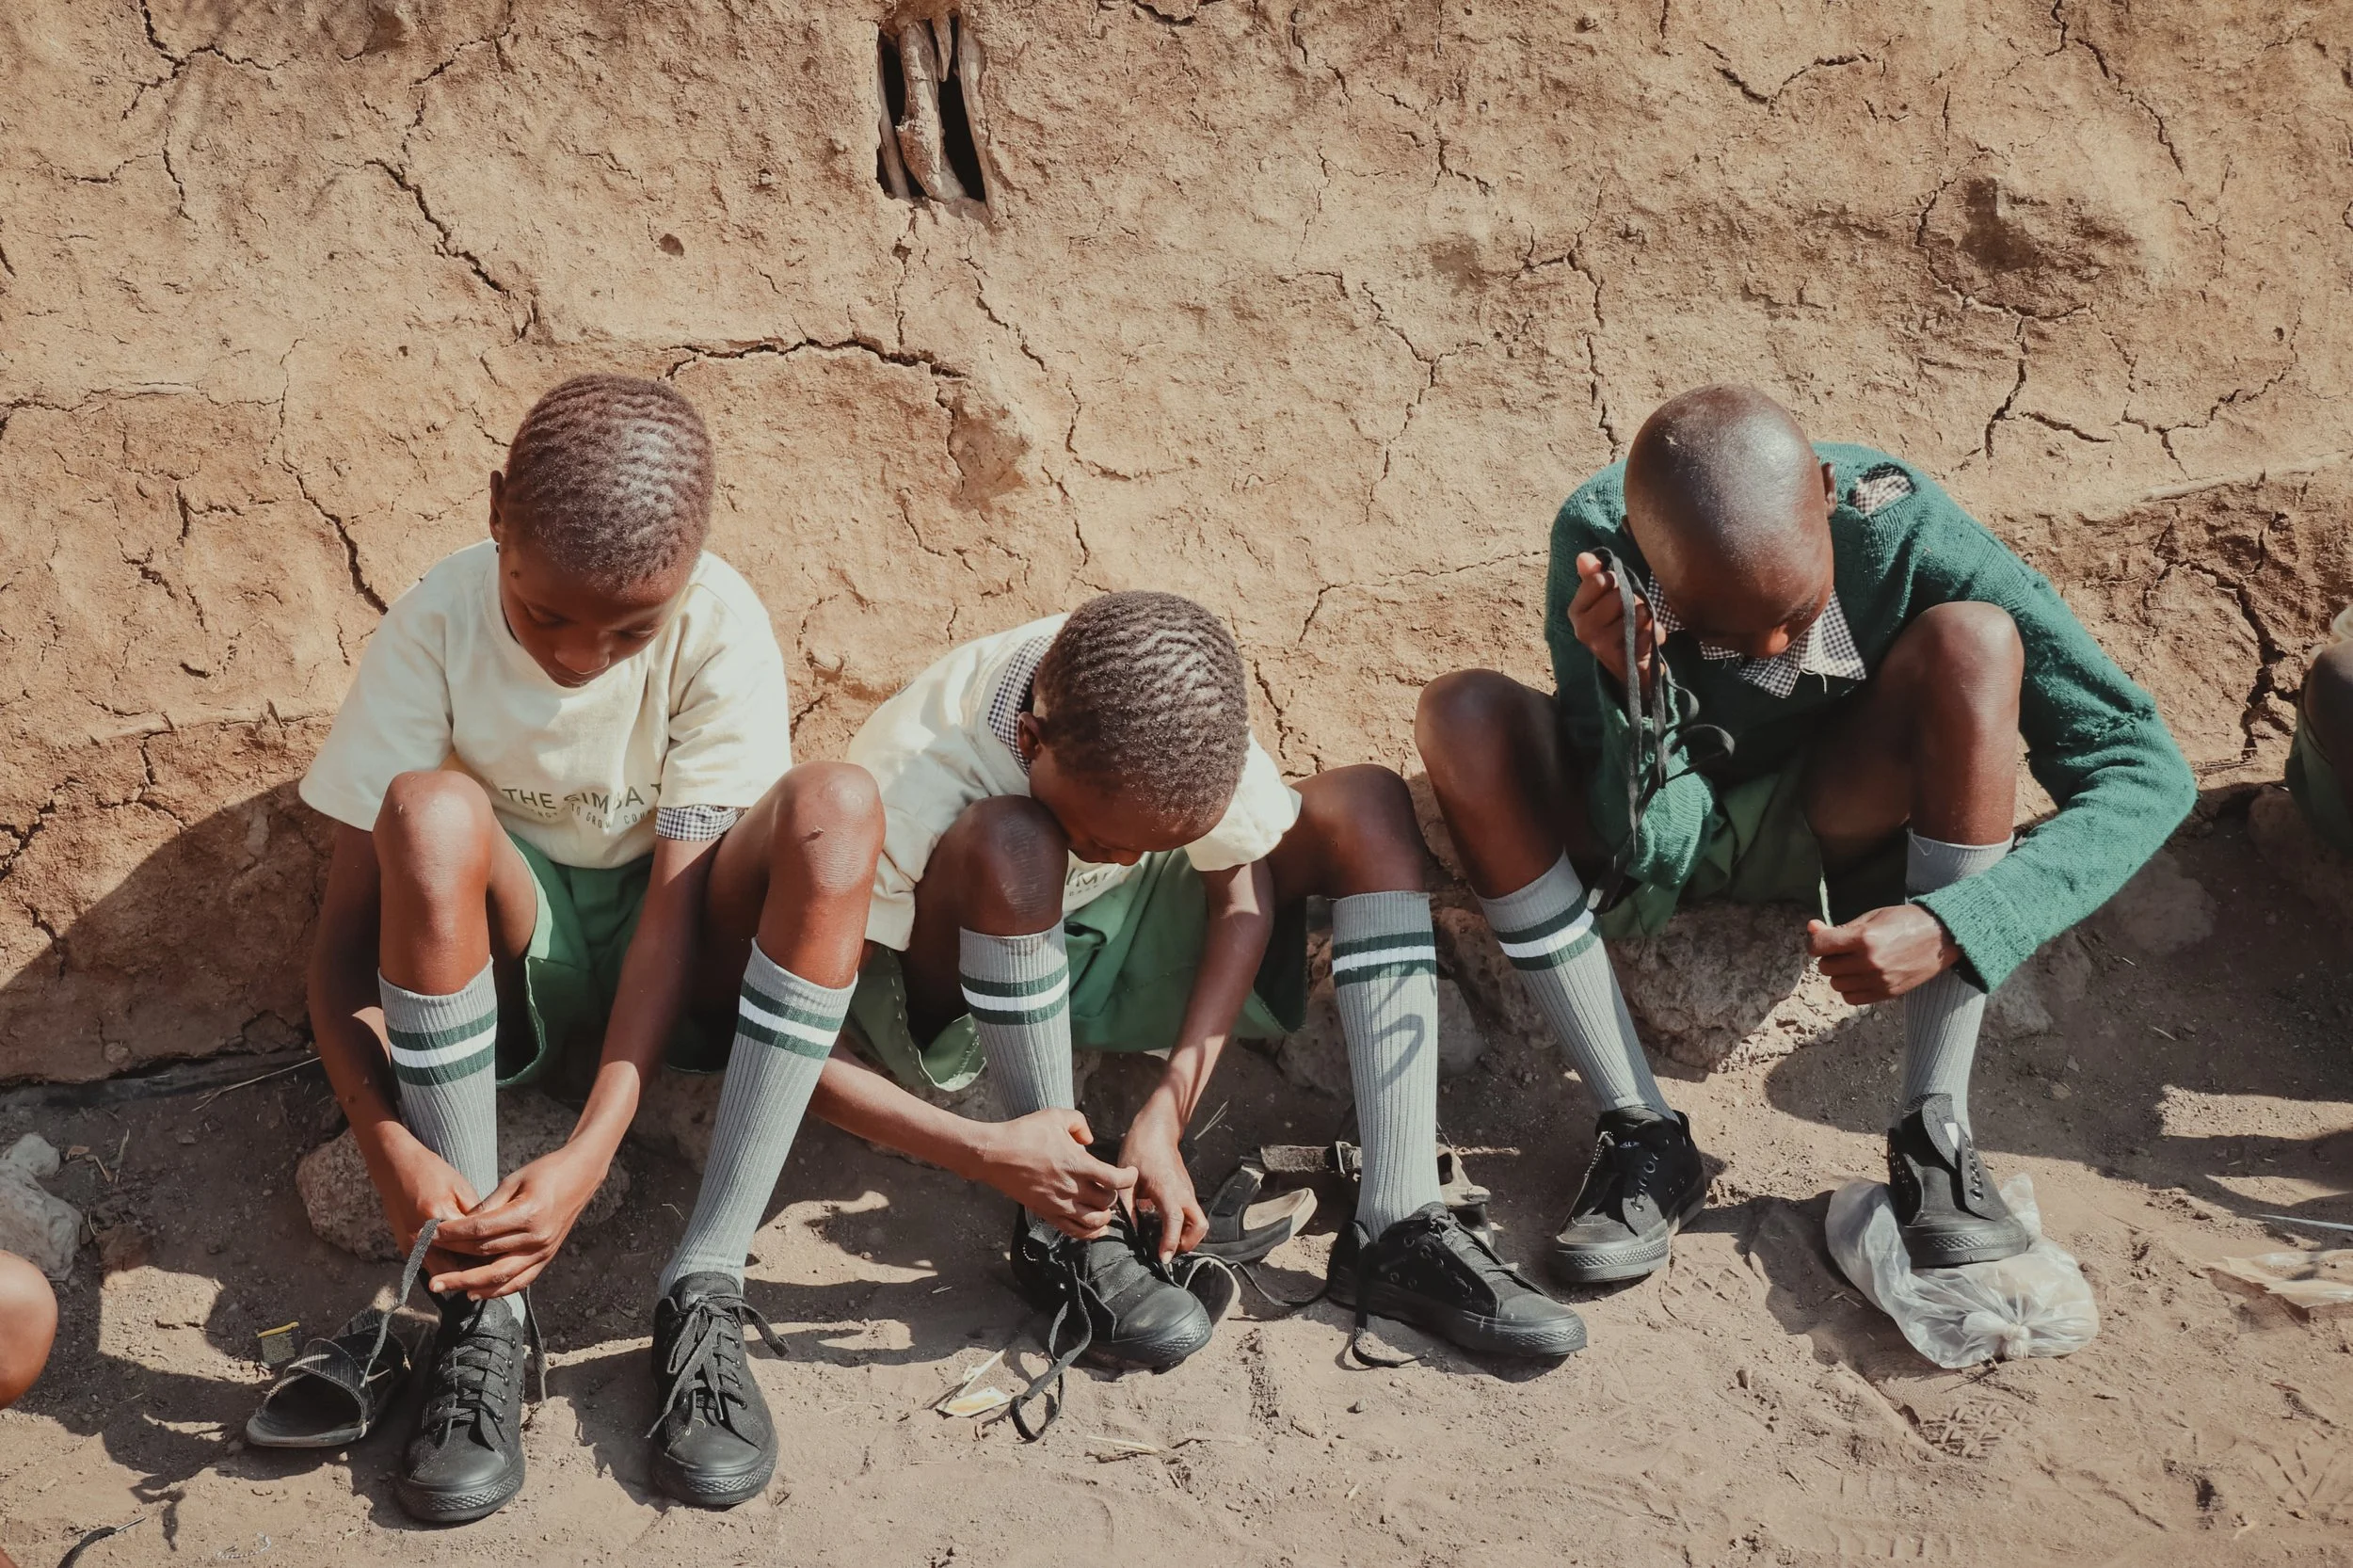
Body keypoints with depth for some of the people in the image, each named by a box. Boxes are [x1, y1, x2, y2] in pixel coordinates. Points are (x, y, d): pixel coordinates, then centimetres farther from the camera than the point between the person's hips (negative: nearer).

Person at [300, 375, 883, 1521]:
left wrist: (592, 1150, -34)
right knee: (429, 813, -33)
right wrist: (387, 1143, -36)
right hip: (496, 972, 0)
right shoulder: (435, 630, -19)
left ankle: (705, 1288, -29)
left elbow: (680, 895, -23)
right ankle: (483, 1308, -26)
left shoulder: (721, 629, -20)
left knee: (834, 809, -29)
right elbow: (348, 924, -20)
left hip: (668, 963, 0)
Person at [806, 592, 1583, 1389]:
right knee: (1007, 845, -39)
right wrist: (984, 1152, -44)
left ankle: (1397, 1227, -21)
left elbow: (1240, 889, -13)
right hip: (952, 999, -4)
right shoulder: (911, 786, -35)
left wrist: (1165, 1112, -23)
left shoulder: (1179, 711, -27)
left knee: (1366, 806, -17)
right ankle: (1061, 1236, -22)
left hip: (1097, 949, 4)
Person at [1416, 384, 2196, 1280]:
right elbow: (1636, 853, -26)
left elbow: (2148, 773, -28)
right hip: (1663, 831, 0)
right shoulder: (1598, 543, -29)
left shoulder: (1903, 535, -29)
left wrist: (1954, 927, -41)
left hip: (1829, 832, 0)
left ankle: (1934, 1136, -24)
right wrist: (1634, 693, -45)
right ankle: (1642, 1134, -20)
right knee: (1464, 714, -28)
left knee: (1972, 642, -29)